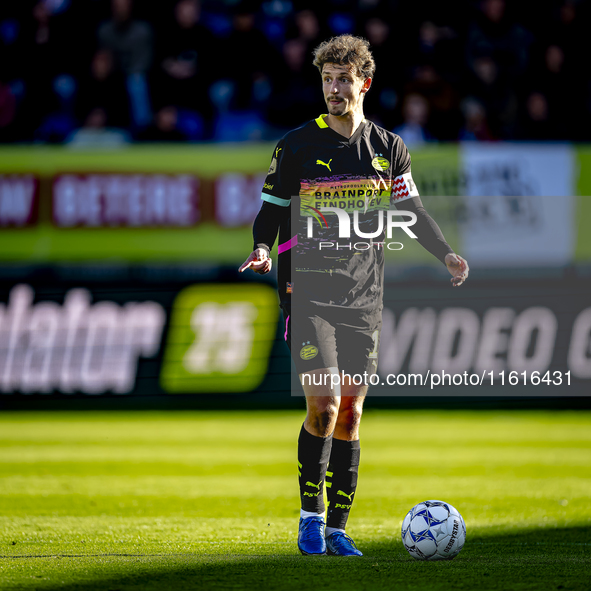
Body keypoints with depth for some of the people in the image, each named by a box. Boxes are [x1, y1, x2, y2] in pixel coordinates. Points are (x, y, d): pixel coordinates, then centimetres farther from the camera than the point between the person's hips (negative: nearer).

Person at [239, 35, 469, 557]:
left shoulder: (389, 149, 7)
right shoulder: (297, 146, -1)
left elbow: (411, 211, 16)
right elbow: (272, 210, 3)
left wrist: (446, 254, 2)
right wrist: (262, 249, -17)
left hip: (364, 298, 3)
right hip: (308, 294, -3)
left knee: (350, 413, 5)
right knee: (324, 403, -16)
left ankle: (337, 529, 13)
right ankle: (311, 516, -1)